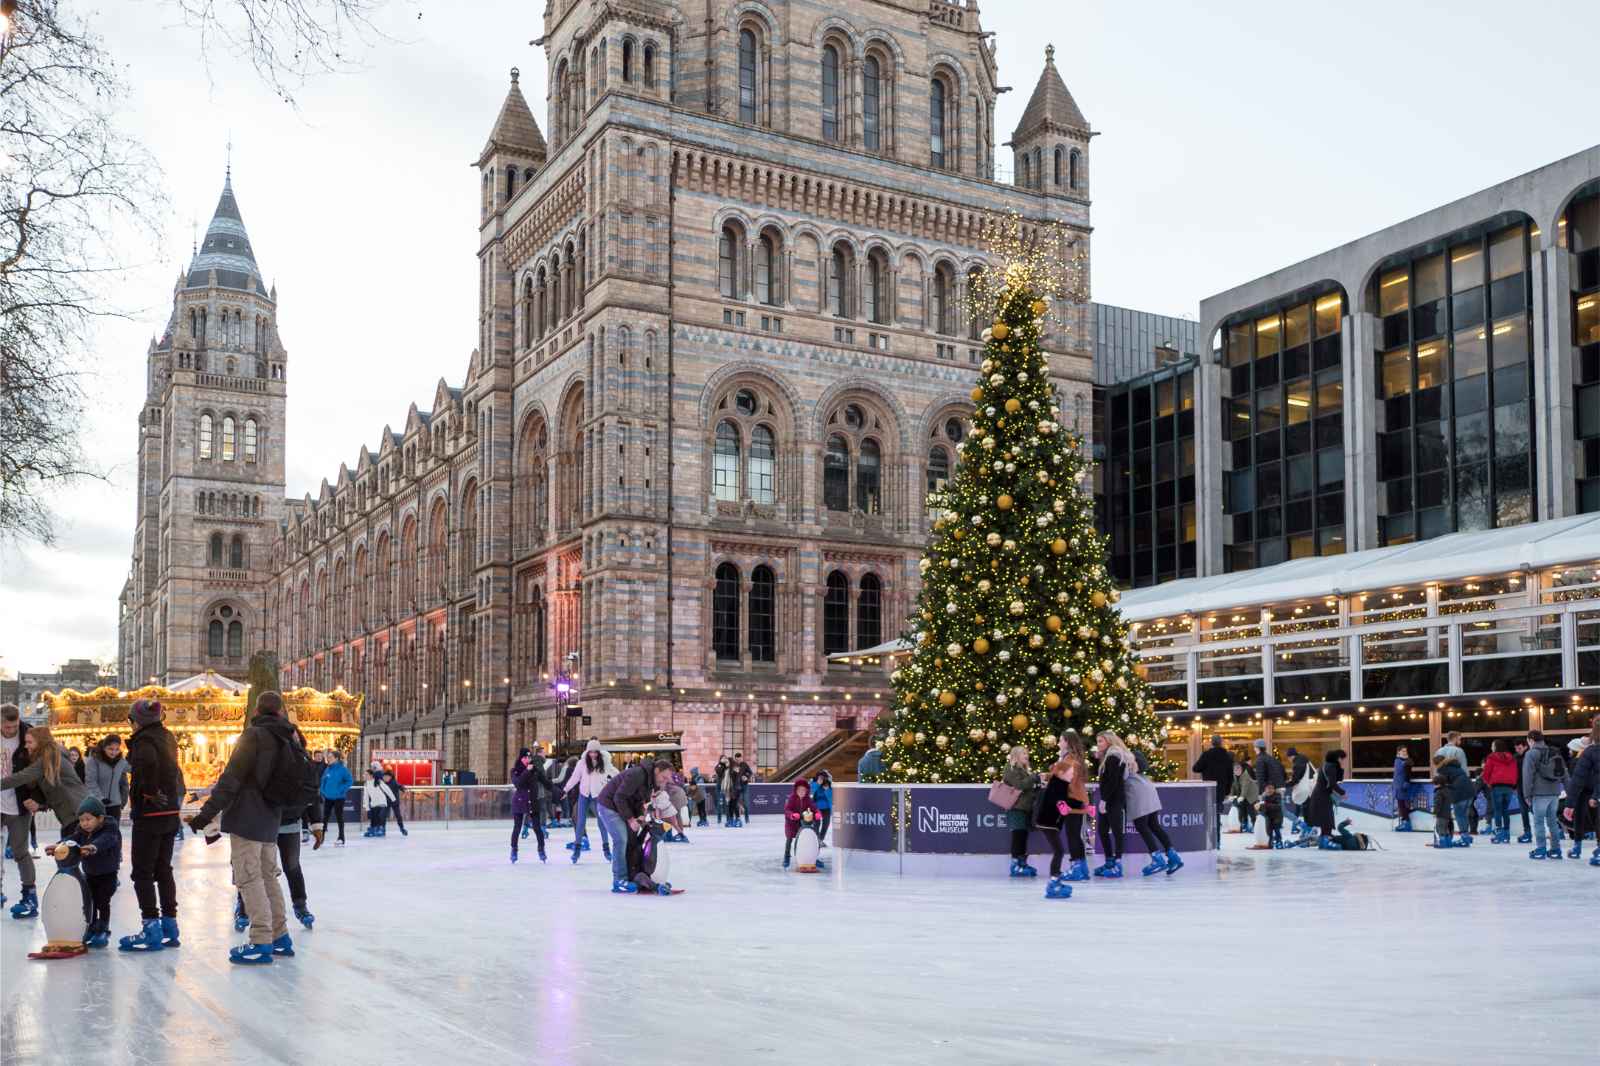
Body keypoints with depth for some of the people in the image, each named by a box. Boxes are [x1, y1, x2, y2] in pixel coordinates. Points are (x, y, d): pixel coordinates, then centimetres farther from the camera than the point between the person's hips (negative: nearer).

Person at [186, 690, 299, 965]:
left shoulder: (254, 735, -11)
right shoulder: (288, 739, 10)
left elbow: (231, 780, -18)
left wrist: (208, 814, -19)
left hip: (246, 819, -7)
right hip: (270, 821, 7)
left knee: (249, 880, -4)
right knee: (268, 877, 16)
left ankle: (262, 943, -5)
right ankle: (280, 938, 21)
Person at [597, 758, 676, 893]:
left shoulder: (651, 781, 3)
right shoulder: (637, 775, -28)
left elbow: (639, 800, 10)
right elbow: (619, 798, -27)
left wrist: (640, 815, -9)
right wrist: (630, 818, -24)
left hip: (622, 806, 10)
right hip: (609, 805, -10)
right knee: (621, 840, -17)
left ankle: (631, 875, 8)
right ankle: (619, 881, -13)